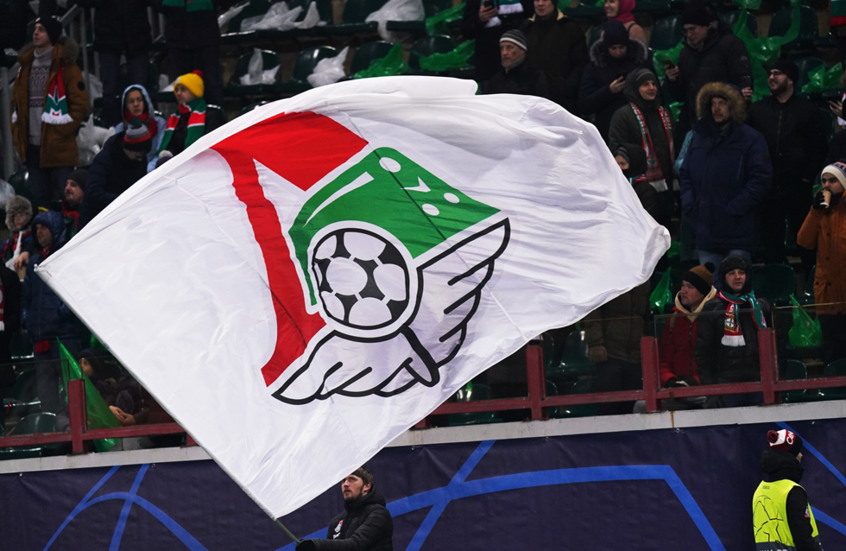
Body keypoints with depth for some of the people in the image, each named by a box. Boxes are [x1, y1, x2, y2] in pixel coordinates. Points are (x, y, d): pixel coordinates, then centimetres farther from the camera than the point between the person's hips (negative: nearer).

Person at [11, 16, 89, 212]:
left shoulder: (65, 66, -4)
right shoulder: (26, 65, 14)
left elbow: (80, 105, -7)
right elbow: (16, 101, 21)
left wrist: (60, 133, -11)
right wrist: (17, 132, 9)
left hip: (59, 147, -6)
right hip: (32, 146, 6)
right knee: (39, 197, 11)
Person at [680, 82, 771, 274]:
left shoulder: (750, 139, -2)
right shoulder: (699, 138, 16)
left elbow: (760, 179, -9)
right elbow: (686, 174, 20)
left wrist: (734, 208, -15)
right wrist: (689, 205, 3)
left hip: (738, 231, -5)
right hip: (705, 230, 5)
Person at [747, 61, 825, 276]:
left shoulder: (807, 110, 5)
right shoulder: (757, 109, 10)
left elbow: (818, 147, 3)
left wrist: (807, 177, -6)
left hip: (798, 188, -2)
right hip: (769, 189, 2)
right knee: (771, 242, 5)